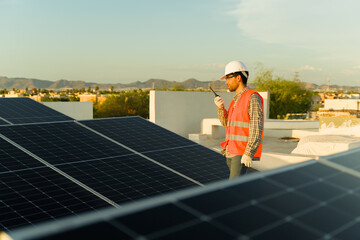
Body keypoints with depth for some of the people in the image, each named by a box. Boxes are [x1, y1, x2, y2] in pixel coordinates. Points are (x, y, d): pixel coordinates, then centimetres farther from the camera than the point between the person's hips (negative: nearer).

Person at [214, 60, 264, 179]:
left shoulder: (253, 98, -11)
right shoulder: (237, 99, 17)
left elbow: (256, 128, -17)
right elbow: (226, 122, 19)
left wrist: (248, 153, -24)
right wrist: (220, 107, 1)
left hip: (243, 153, -9)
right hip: (232, 151, 9)